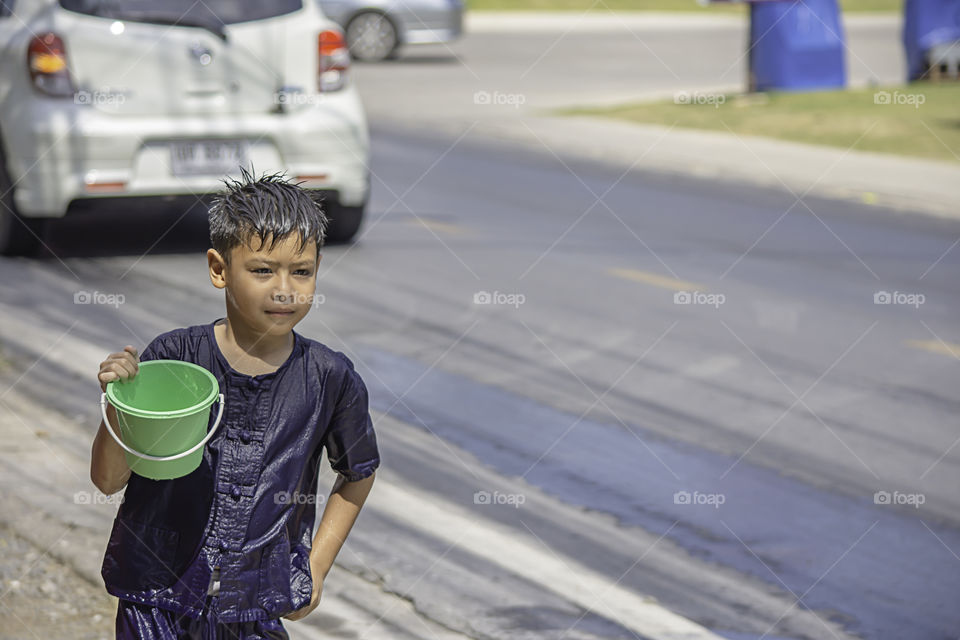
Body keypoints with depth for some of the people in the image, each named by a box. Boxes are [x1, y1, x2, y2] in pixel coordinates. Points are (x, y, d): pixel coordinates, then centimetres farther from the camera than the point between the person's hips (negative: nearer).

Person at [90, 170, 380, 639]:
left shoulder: (330, 379, -8)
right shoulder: (173, 357, -12)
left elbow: (357, 475, 10)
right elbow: (108, 480, -8)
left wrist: (316, 566, 5)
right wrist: (118, 405, -24)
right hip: (157, 599, -1)